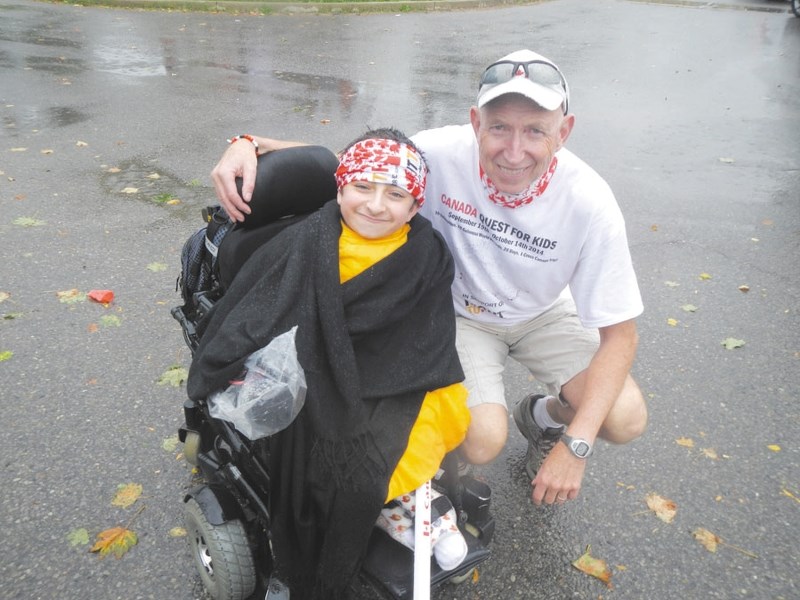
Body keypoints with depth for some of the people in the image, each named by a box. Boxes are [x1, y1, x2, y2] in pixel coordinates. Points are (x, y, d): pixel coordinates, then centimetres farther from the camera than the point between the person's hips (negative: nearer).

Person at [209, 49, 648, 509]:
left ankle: (544, 417, 18)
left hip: (544, 314, 2)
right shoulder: (444, 154, -29)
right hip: (460, 312, -1)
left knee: (626, 421, -16)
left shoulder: (589, 201, -27)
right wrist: (251, 145, -38)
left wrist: (576, 446, -29)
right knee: (483, 441, -23)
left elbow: (620, 334, -21)